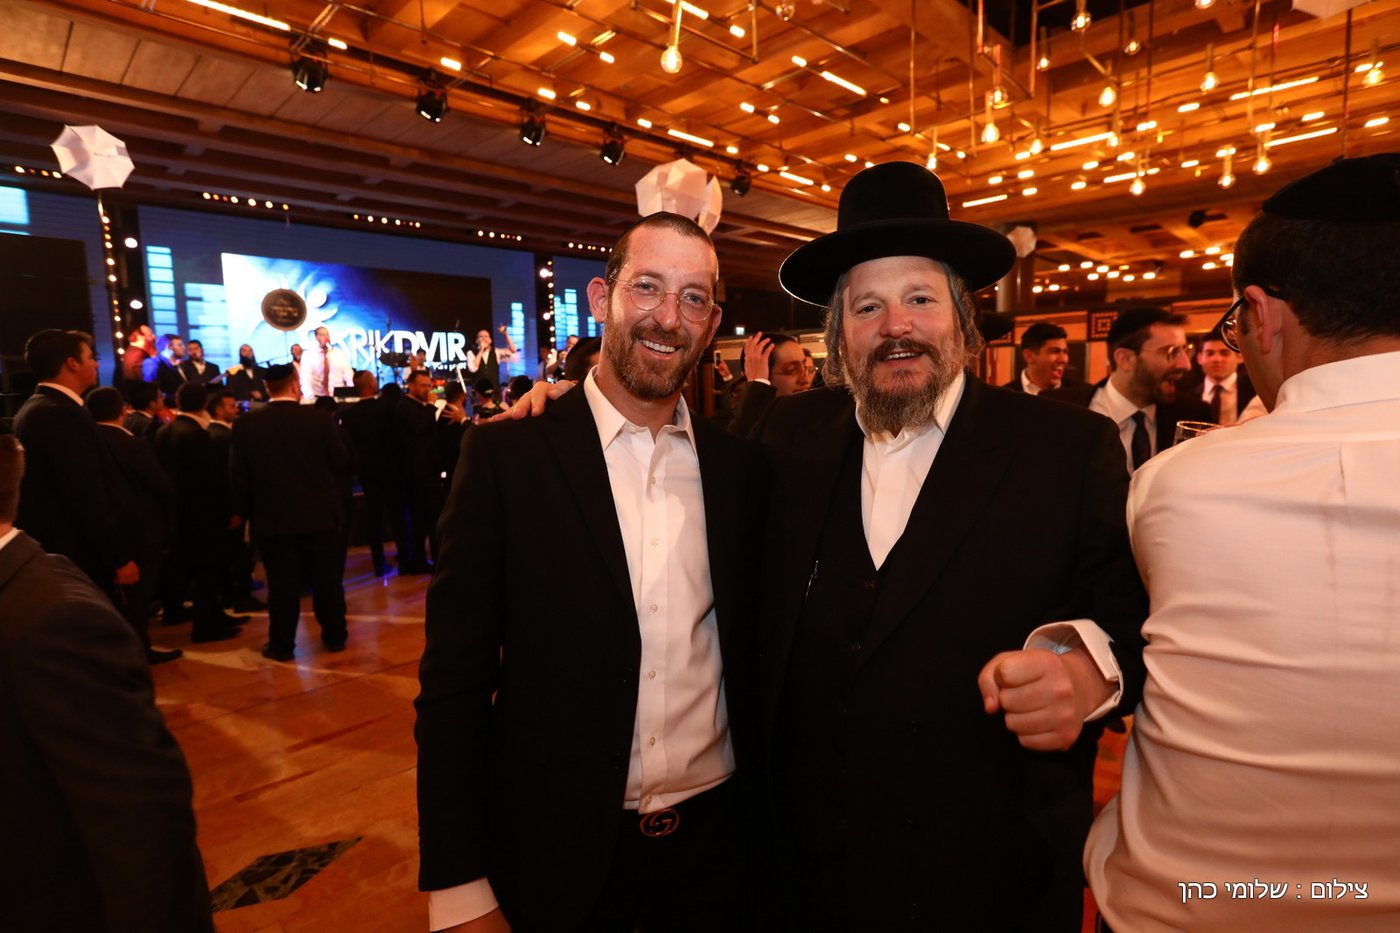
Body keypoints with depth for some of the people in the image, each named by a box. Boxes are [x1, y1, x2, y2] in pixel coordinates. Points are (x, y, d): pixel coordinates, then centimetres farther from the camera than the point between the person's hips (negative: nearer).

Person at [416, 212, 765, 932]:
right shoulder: (507, 454, -12)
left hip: (715, 838, 3)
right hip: (557, 848, -2)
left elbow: (752, 654, 5)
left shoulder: (740, 466, -3)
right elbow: (453, 680, -10)